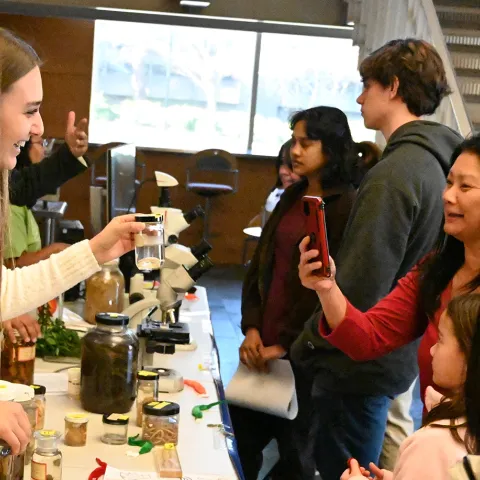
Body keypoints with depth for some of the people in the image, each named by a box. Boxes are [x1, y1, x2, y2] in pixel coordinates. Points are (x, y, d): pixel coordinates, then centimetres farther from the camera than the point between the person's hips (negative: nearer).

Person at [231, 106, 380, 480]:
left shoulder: (346, 206, -12)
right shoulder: (292, 196, 10)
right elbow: (260, 264, 9)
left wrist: (284, 344, -12)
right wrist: (251, 327, -2)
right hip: (263, 338, 6)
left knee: (291, 440, 8)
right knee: (244, 421, 11)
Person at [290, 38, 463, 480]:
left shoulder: (396, 171, -21)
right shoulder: (431, 163, 7)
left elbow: (361, 282, -24)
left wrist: (307, 344, -10)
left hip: (359, 361, -9)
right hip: (394, 356, 9)